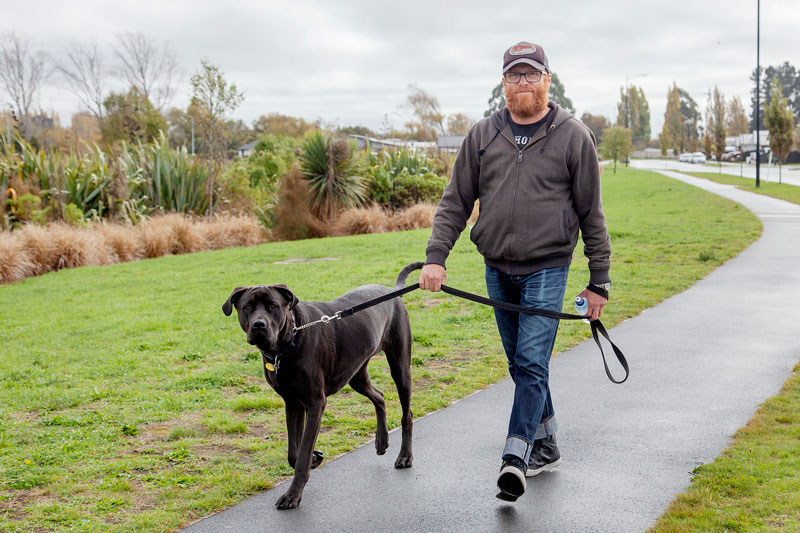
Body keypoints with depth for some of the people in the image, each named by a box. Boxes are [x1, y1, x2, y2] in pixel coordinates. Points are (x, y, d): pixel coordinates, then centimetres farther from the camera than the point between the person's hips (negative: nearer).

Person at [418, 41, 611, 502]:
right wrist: (436, 256, -5)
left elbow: (591, 213, 1)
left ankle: (516, 457, -9)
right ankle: (546, 445, 27)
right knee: (522, 364, 13)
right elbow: (456, 201, 7)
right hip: (497, 270, 4)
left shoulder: (573, 136, -1)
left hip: (547, 269, -4)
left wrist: (599, 281, 1)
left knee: (531, 362, -12)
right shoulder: (483, 135, 7)